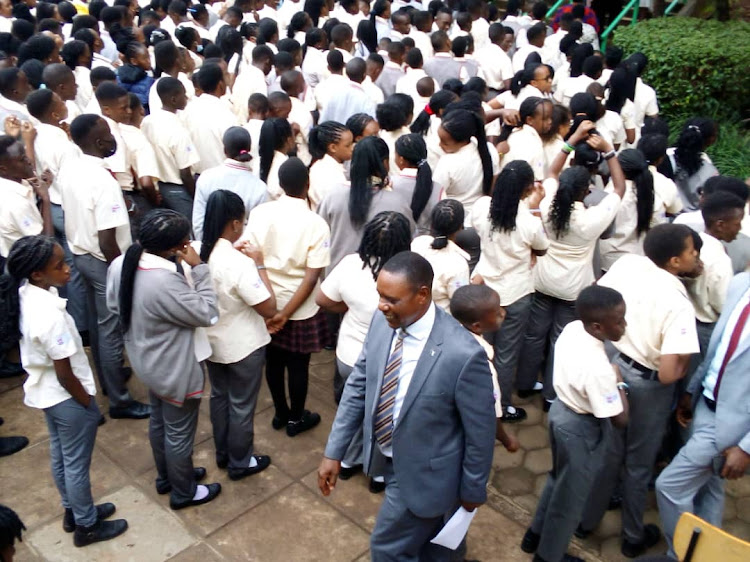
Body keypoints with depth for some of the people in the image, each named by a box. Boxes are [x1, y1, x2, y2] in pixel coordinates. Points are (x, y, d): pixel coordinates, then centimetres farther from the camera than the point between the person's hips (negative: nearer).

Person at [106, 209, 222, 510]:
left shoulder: (120, 265, -11)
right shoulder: (165, 282, -37)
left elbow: (115, 305, 7)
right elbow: (207, 314, -25)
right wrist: (198, 267, -24)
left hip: (147, 361, 9)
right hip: (175, 370, -8)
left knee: (159, 422, 28)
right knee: (179, 434, 15)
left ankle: (166, 477, 51)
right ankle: (184, 493, 37)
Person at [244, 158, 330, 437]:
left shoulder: (260, 212, -9)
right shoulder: (316, 224, -16)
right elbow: (311, 277, -20)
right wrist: (285, 314, -15)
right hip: (300, 309, -3)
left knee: (273, 360, 22)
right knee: (298, 365, 16)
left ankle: (280, 413, 40)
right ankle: (296, 419, 35)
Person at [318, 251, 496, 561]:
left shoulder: (462, 354, -33)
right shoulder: (383, 322, -14)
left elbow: (480, 431, -19)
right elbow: (358, 385, -1)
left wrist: (472, 489, -5)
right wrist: (334, 451, 0)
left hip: (423, 474, -6)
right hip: (387, 457, 6)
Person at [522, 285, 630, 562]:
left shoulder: (571, 329, -12)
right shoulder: (598, 368, -35)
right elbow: (620, 419, -23)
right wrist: (619, 382, -11)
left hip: (561, 410, 8)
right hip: (582, 428, -8)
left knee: (559, 479, 30)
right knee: (571, 495, 17)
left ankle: (535, 534, 50)